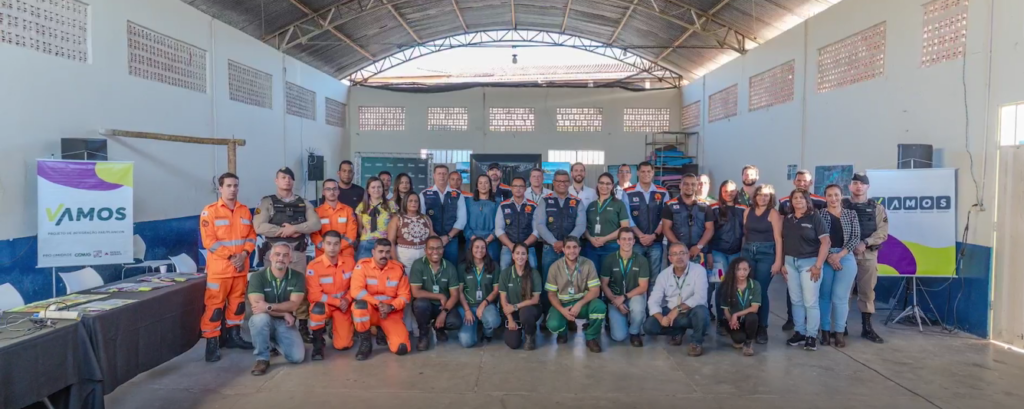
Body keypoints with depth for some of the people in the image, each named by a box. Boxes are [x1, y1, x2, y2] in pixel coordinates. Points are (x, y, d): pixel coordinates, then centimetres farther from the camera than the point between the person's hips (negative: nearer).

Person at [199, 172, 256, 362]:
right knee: (215, 304, -4)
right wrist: (230, 257, -15)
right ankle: (212, 343, 0)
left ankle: (233, 336, 24)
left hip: (241, 266, 5)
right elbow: (209, 241, -11)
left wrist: (244, 254, -9)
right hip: (219, 267, -5)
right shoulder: (210, 211, -5)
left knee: (238, 301, 12)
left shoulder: (245, 211, 10)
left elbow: (251, 235, 8)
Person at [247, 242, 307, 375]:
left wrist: (268, 306, -29)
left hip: (285, 323, 2)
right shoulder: (258, 276, -12)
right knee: (261, 317, -38)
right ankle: (262, 359, -17)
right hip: (264, 321, -2)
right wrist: (284, 313, -20)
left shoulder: (297, 277, -6)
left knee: (297, 357, -16)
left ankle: (276, 341, 20)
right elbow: (256, 306, -21)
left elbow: (293, 305, -16)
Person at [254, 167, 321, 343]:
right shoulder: (267, 202, 3)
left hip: (298, 253, 2)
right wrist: (285, 231, -11)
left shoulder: (304, 203, 12)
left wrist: (294, 228, -14)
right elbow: (259, 227, -11)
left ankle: (303, 327, 14)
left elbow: (316, 224, -2)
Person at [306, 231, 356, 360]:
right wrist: (337, 302, -22)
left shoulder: (350, 261, -7)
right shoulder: (314, 266, -20)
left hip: (343, 306, 3)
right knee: (318, 308, -40)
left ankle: (334, 328, 30)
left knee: (343, 345, -9)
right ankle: (318, 344, -13)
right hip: (324, 304, -2)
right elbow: (314, 295, -19)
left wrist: (347, 299, -15)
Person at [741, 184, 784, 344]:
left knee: (761, 291, -5)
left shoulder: (773, 213, -3)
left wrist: (778, 261, -12)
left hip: (766, 254, -4)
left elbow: (778, 238, -7)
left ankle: (762, 328, 6)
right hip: (748, 252, 4)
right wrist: (743, 253, 8)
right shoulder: (748, 211, 10)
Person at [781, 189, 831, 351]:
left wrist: (818, 265, -13)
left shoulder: (814, 217, -4)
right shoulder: (787, 219, 9)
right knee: (796, 301, 8)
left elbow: (825, 241, -9)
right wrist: (782, 263, 5)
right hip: (790, 262, 4)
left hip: (809, 262, -4)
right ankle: (800, 332, 17)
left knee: (810, 301, -3)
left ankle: (812, 336, 4)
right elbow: (782, 242, 12)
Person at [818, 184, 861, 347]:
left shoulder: (851, 214, 10)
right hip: (824, 259, 0)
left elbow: (856, 238, 3)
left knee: (840, 297, -4)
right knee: (825, 296, 3)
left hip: (846, 258, 0)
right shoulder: (819, 214, 5)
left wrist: (839, 255, -9)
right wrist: (829, 257, -12)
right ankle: (825, 331, 11)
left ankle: (839, 332, 6)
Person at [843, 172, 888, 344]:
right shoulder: (841, 206, 4)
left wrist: (865, 243, -14)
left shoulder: (877, 208, 8)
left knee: (867, 291, 6)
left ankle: (867, 328, 15)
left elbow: (882, 232, 0)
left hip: (868, 255, 2)